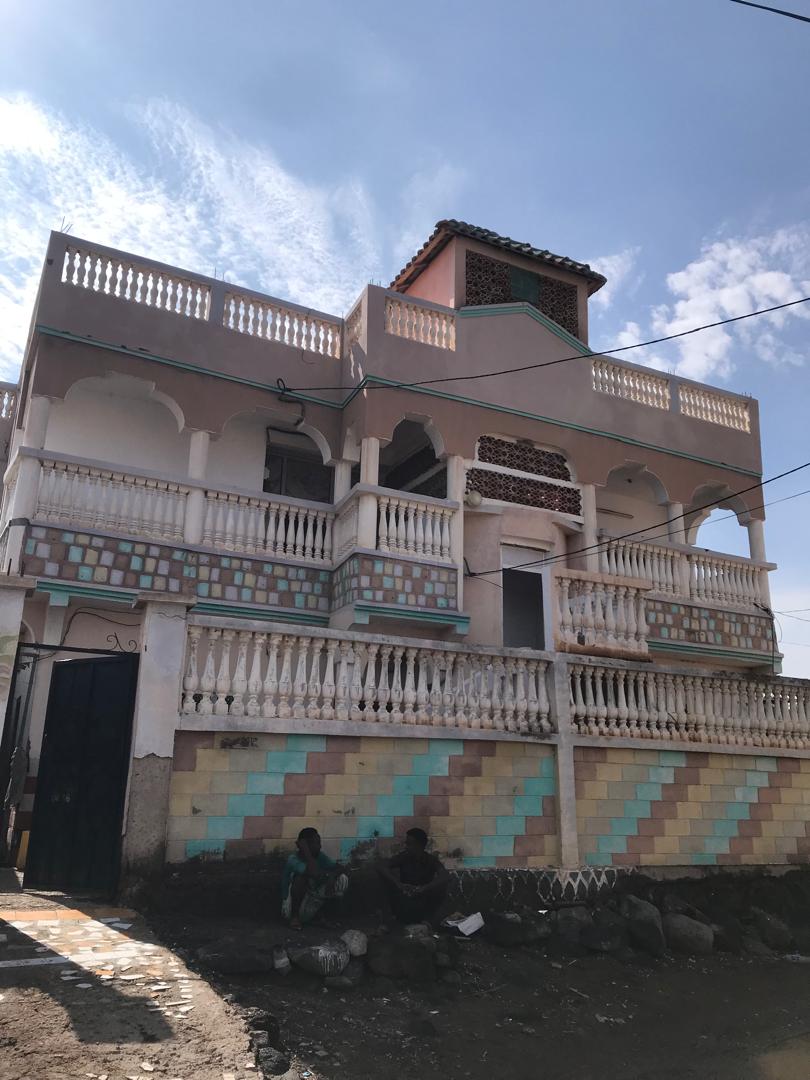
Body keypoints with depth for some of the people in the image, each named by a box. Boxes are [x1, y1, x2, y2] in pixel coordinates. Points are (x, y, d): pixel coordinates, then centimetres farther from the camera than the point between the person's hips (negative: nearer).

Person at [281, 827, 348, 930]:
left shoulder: (320, 856, -5)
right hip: (291, 909, -5)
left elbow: (338, 869, -9)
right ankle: (294, 916, -14)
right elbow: (315, 874, -39)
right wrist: (305, 851, -32)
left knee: (342, 879, -10)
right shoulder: (294, 860, -25)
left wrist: (331, 877, -30)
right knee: (301, 876, -31)